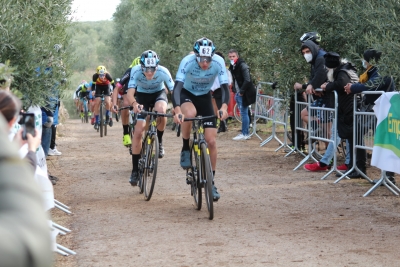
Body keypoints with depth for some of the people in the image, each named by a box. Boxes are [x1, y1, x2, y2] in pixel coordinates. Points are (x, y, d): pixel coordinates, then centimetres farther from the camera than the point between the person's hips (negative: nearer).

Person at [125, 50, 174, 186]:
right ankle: (135, 170, 0)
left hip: (159, 94, 0)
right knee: (138, 131, -11)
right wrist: (134, 104, -59)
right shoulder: (136, 71, -31)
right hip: (142, 95, 1)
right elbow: (130, 93, -38)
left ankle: (159, 142, -8)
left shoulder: (163, 72, -31)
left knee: (161, 111, -36)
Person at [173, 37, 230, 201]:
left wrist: (224, 107, -48)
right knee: (189, 113, -39)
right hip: (187, 95, -2)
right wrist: (177, 111, -55)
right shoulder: (187, 62, -31)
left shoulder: (218, 62, -26)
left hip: (205, 97, 2)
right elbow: (177, 88, -38)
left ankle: (211, 182, 7)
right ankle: (185, 149, -15)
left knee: (211, 141, -6)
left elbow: (225, 88, -28)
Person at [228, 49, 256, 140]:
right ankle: (244, 132, 20)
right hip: (239, 93, 9)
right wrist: (236, 92, 10)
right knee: (244, 113, 13)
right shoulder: (232, 67, 11)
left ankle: (245, 134, 0)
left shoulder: (242, 66, -16)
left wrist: (241, 91, -19)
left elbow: (247, 80, -23)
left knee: (244, 113, -5)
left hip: (244, 94, -9)